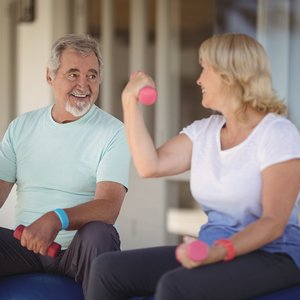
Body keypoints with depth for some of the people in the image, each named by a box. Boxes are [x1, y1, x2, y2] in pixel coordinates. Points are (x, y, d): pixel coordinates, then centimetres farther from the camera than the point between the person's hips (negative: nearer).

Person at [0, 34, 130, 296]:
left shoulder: (113, 132, -4)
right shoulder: (22, 127, 10)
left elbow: (108, 207, -17)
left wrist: (57, 219, -37)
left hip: (78, 246, -3)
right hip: (24, 245, 3)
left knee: (98, 234, -35)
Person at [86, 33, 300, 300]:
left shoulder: (278, 134, -9)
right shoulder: (204, 131, 12)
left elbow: (274, 222, -16)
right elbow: (151, 166, -2)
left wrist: (219, 252, -31)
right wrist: (130, 102, 2)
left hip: (269, 254, -6)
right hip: (212, 248, 7)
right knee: (108, 268, -13)